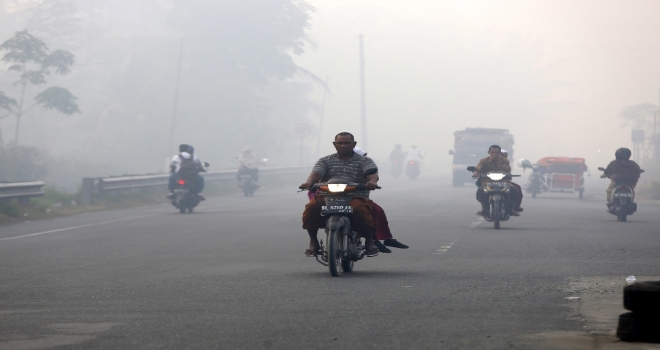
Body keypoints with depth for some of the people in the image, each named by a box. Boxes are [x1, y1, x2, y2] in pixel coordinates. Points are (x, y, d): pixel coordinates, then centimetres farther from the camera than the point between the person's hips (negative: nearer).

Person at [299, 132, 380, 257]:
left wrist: (373, 181, -34)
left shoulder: (364, 161, 13)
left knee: (360, 210, -36)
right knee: (312, 207, -29)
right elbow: (316, 173, -1)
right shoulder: (325, 161, 17)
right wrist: (309, 182, -26)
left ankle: (369, 241, -12)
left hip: (356, 197, -1)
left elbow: (372, 173, -7)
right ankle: (313, 241, -10)